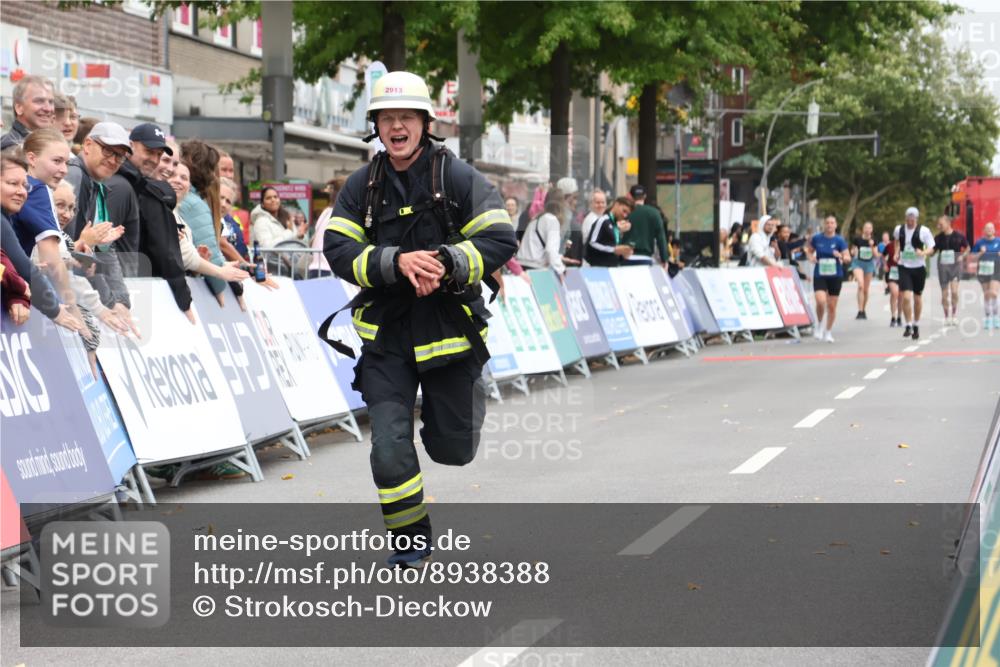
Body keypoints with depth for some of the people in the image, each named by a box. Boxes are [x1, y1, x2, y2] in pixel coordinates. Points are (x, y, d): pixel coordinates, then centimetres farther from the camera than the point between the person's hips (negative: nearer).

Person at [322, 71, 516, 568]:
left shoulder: (459, 178, -6)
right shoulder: (362, 186, 1)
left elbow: (500, 239, -11)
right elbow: (337, 250, -7)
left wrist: (447, 262, -27)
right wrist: (397, 263, -23)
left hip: (450, 328, -1)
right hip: (386, 334, 1)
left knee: (454, 449, 10)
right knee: (389, 448, -9)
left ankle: (443, 410, 48)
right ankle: (410, 541, 13)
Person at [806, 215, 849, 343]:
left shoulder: (839, 240, -4)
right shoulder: (816, 238, 0)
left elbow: (848, 257, -6)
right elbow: (809, 250, 16)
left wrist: (842, 256, -28)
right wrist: (811, 257, -6)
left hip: (835, 276, 0)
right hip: (819, 275, 0)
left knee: (832, 306, 6)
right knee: (820, 301, -20)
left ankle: (828, 332, 24)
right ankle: (819, 324, 8)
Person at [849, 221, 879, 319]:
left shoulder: (873, 241, -2)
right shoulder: (857, 239, -7)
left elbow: (876, 256, -4)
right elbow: (852, 251, 8)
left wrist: (872, 247, -18)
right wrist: (853, 252, -15)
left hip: (869, 264, 3)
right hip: (858, 263, -3)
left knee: (866, 289, 11)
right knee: (861, 285, -23)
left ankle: (863, 310, 28)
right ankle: (860, 311, -23)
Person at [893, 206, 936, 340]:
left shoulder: (924, 231, -9)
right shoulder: (899, 229, 0)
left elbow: (931, 249, -8)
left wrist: (923, 253, -28)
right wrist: (897, 253, 10)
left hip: (919, 267, -1)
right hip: (904, 267, 1)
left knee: (917, 298, 11)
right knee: (906, 297, -15)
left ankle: (916, 325, 28)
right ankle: (908, 326, -7)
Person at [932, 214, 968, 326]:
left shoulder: (959, 236, -3)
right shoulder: (938, 238, 3)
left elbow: (967, 248, 12)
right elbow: (933, 251, 10)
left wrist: (962, 256, -6)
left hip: (955, 265, -3)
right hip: (942, 266, 3)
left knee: (954, 290, -17)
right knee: (944, 294, 4)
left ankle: (954, 313, 0)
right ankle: (947, 316, 17)